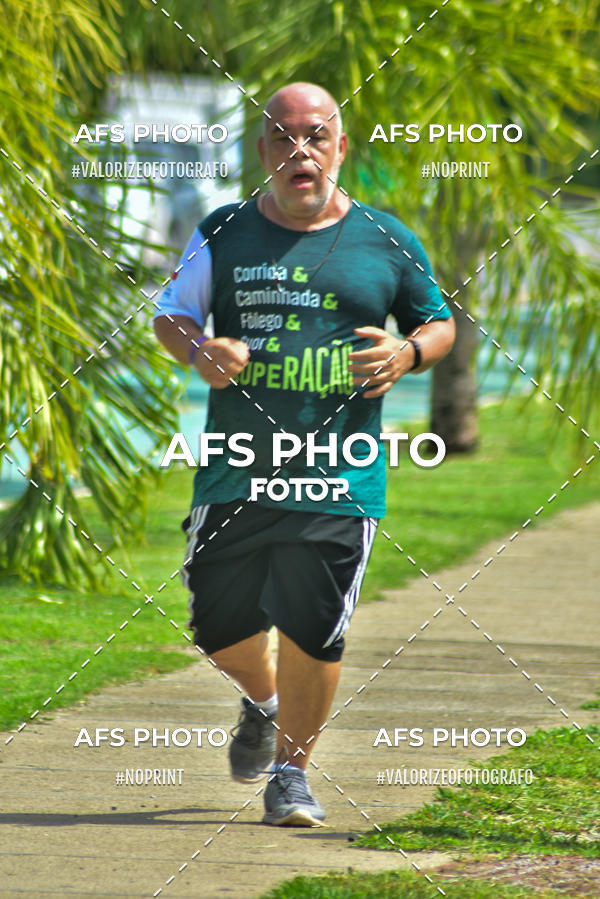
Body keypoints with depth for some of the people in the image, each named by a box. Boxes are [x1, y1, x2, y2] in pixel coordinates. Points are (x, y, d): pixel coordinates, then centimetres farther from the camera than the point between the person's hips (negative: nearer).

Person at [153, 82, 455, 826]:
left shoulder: (387, 243, 5)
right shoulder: (223, 235, 6)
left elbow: (439, 323, 15)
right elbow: (170, 315, 13)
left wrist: (408, 354, -7)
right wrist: (199, 351, -9)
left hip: (339, 477, -2)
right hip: (234, 474, 2)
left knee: (312, 630, -6)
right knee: (218, 625, 6)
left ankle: (292, 768, 12)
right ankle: (263, 701, 40)